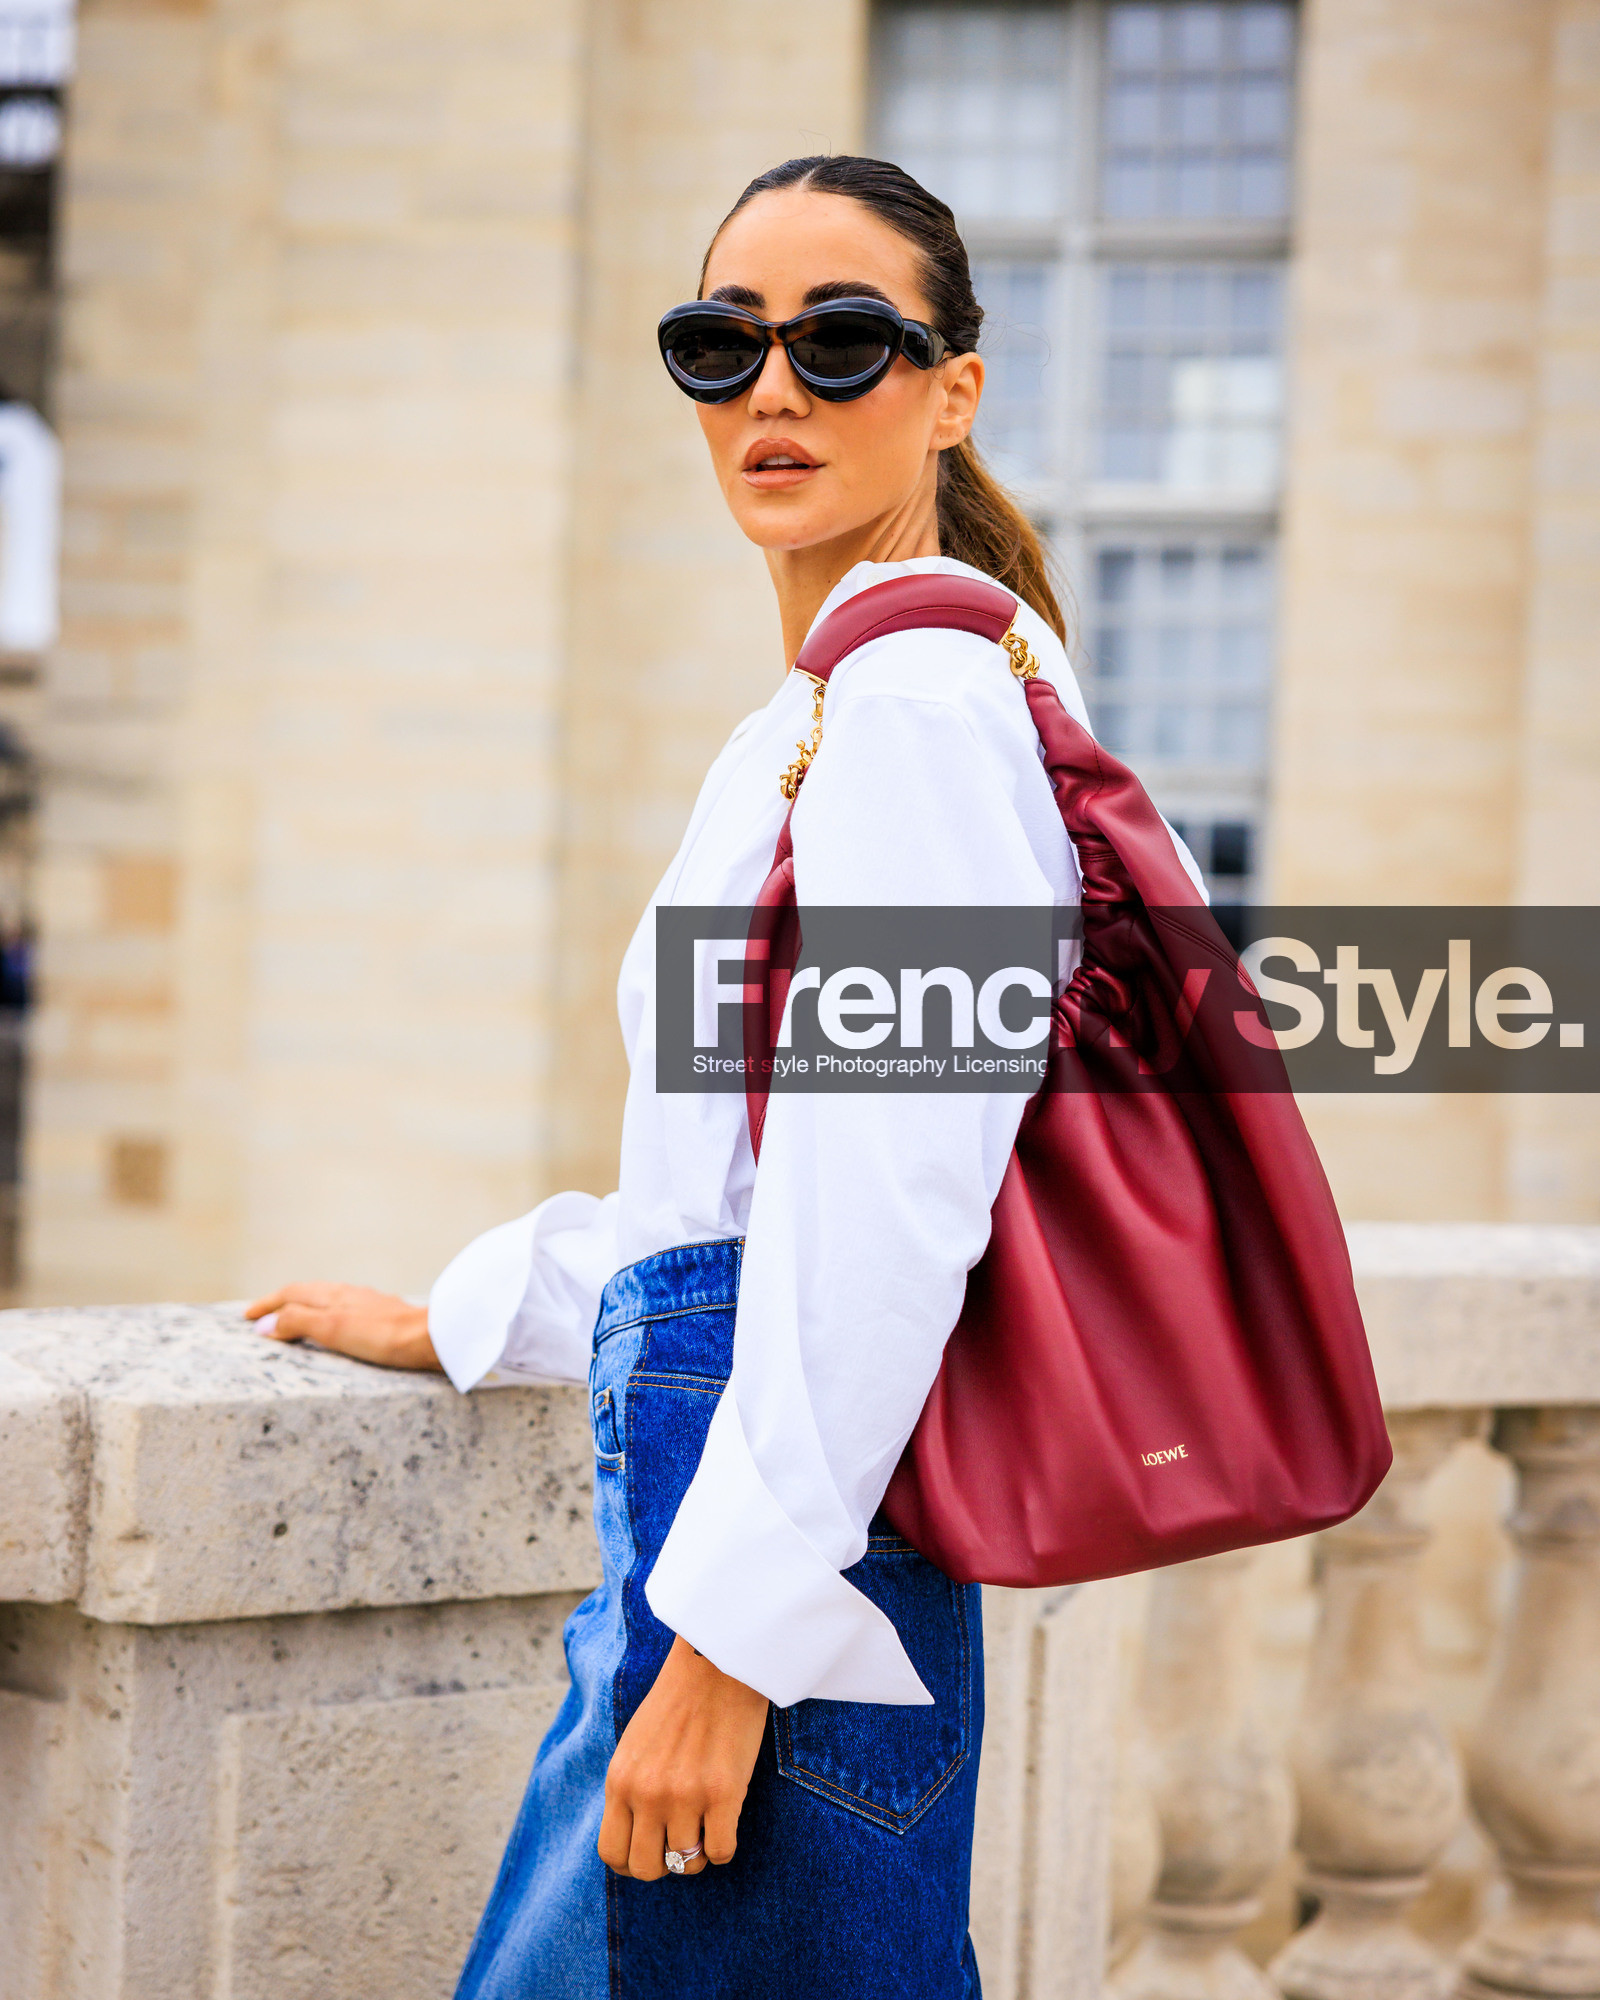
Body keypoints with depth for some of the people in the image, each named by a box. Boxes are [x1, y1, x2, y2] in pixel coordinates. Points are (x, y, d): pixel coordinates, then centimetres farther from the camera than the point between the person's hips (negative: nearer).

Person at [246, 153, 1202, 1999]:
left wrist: (729, 1636, -21)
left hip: (791, 1560, -10)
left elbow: (884, 1219, -20)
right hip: (732, 1532, 10)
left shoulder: (916, 694, -12)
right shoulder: (806, 727, 20)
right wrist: (450, 1323, 33)